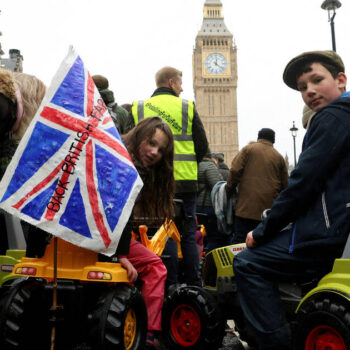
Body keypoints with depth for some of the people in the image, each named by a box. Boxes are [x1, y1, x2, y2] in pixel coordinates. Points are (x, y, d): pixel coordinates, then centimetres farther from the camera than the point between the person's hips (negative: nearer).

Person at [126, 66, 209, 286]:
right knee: (188, 234, 8)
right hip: (185, 181, -1)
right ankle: (193, 284, 14)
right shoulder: (187, 107, 3)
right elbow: (202, 145, 5)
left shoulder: (138, 108, 6)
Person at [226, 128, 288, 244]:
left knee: (239, 239, -1)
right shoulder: (279, 157, 13)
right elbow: (285, 186, 11)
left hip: (246, 205, -2)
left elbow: (235, 170, -5)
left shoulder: (248, 149, 6)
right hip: (269, 207, 3)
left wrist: (229, 189, 7)